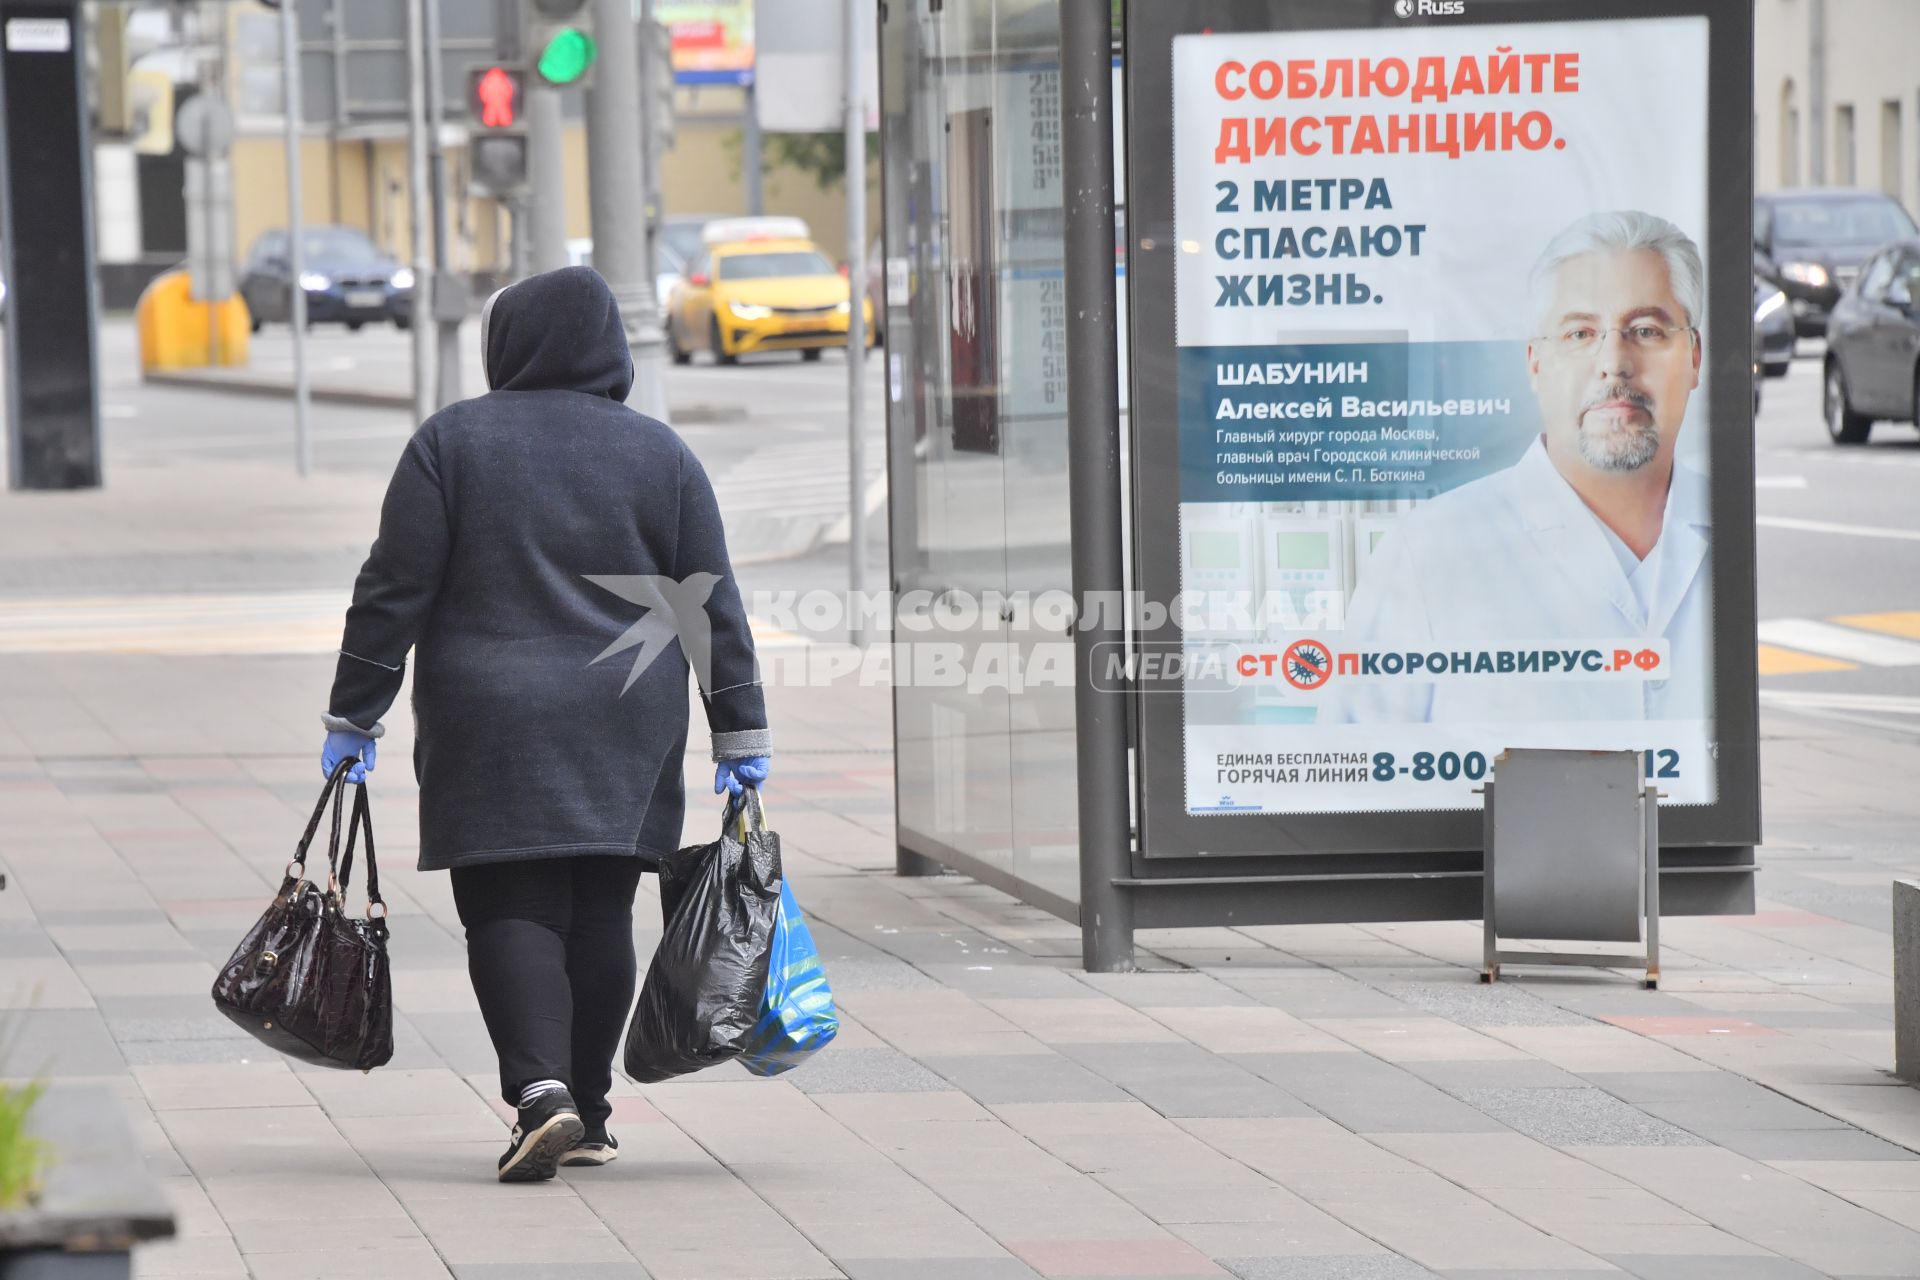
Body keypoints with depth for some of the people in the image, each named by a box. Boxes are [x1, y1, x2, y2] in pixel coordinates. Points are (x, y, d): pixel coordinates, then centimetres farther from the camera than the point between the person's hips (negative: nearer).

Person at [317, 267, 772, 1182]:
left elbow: (394, 590, -4)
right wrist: (741, 734, 9)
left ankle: (541, 1089, -21)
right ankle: (586, 1115, 13)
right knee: (599, 909, 9)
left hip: (489, 727, -3)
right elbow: (712, 607, 5)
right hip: (626, 729, 3)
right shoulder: (660, 454, 5)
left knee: (509, 908, -3)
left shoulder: (451, 442, -2)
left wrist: (354, 715, 1)